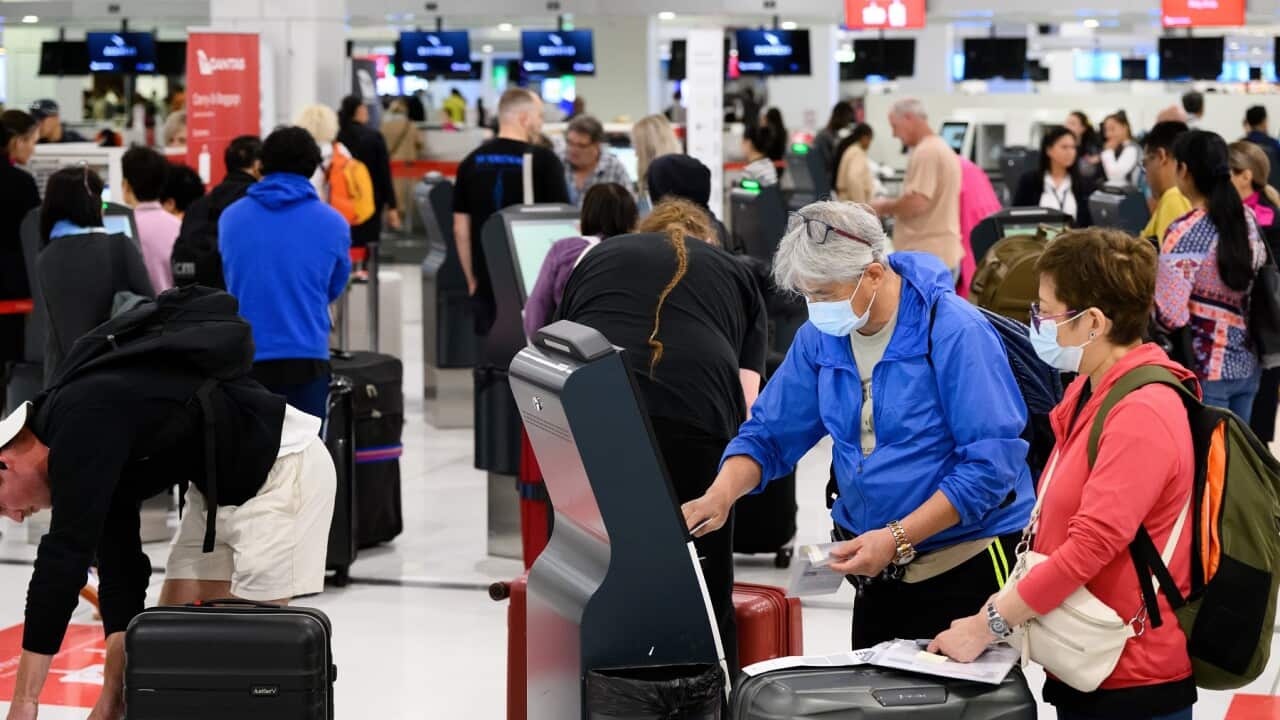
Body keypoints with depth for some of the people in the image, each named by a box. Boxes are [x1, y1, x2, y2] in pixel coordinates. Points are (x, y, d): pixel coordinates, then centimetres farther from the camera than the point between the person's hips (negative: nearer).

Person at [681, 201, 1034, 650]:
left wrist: (897, 538, -25)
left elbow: (990, 463, -21)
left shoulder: (956, 332, -19)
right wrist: (721, 495, -14)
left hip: (970, 564, -6)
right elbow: (769, 434, 7)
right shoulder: (821, 336, 2)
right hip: (880, 566, 6)